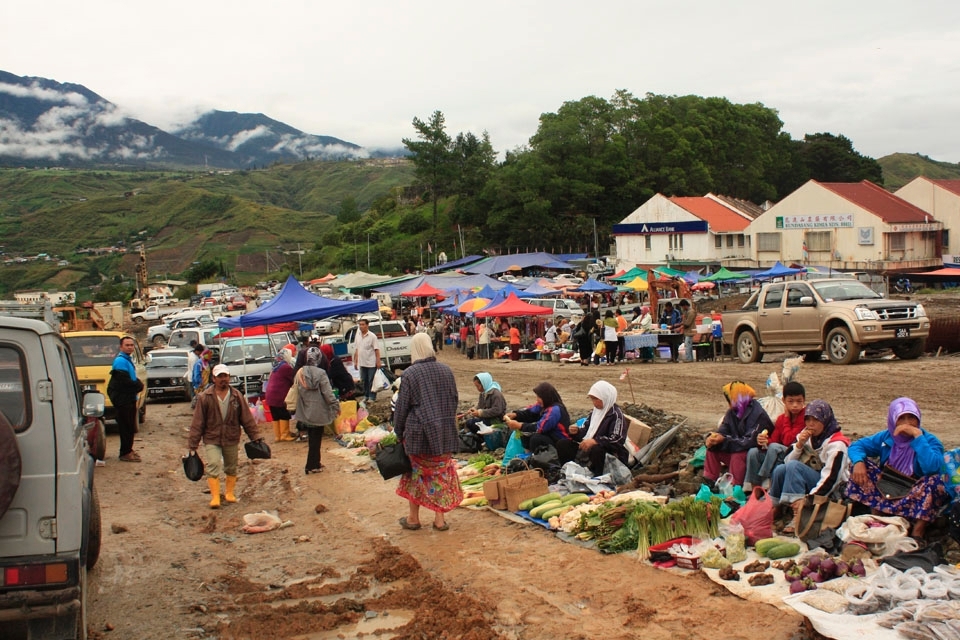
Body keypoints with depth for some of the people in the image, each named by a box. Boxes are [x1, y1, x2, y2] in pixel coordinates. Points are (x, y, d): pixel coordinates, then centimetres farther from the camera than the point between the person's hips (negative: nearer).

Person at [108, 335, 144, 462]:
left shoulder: (128, 359, 15)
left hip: (129, 397, 10)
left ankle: (128, 449, 26)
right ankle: (125, 453, 0)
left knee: (131, 426, 16)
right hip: (122, 398, -10)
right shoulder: (120, 361, -17)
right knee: (126, 426, -5)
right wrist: (139, 385, -11)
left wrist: (138, 384, 2)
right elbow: (124, 382, -24)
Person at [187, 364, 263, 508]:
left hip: (232, 439, 3)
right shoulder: (205, 397, -8)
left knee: (231, 468, 14)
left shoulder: (237, 396, -2)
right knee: (213, 467, -13)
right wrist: (193, 443, -8)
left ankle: (229, 493, 31)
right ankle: (215, 497, -9)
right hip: (211, 439, -3)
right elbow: (198, 421, -6)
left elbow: (247, 419, 3)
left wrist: (255, 437, 1)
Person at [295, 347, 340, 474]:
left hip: (306, 412, 5)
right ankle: (311, 466, 8)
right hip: (318, 412, -5)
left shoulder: (300, 373, -1)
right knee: (316, 439, 4)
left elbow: (298, 392, 7)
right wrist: (336, 406, -6)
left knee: (312, 439, 17)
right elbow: (328, 393, -17)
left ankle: (315, 463, 25)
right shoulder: (321, 373, -18)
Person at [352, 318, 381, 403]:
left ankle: (372, 397, 8)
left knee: (371, 381, 0)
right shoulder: (358, 335, 6)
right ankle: (366, 396, 26)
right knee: (364, 380, 14)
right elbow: (356, 349, 13)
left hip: (371, 363, -6)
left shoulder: (372, 336, -11)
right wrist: (355, 361, 12)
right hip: (362, 363, 6)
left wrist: (378, 361, -15)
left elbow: (376, 349, -11)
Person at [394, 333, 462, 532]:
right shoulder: (446, 370, 2)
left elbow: (402, 407, -6)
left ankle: (413, 518, 21)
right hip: (445, 432, 3)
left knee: (417, 473, 11)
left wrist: (399, 432, 6)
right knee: (441, 472, 10)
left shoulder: (409, 374, -10)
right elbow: (454, 400, 11)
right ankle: (439, 518, 12)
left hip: (419, 431, -3)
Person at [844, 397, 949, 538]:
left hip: (915, 495, -3)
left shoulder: (930, 441, -12)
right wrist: (858, 462, -20)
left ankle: (917, 532, -28)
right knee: (862, 465, -13)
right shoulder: (886, 437, 0)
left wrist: (918, 435, -30)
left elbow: (932, 467, -33)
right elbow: (856, 446, 3)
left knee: (935, 480, -32)